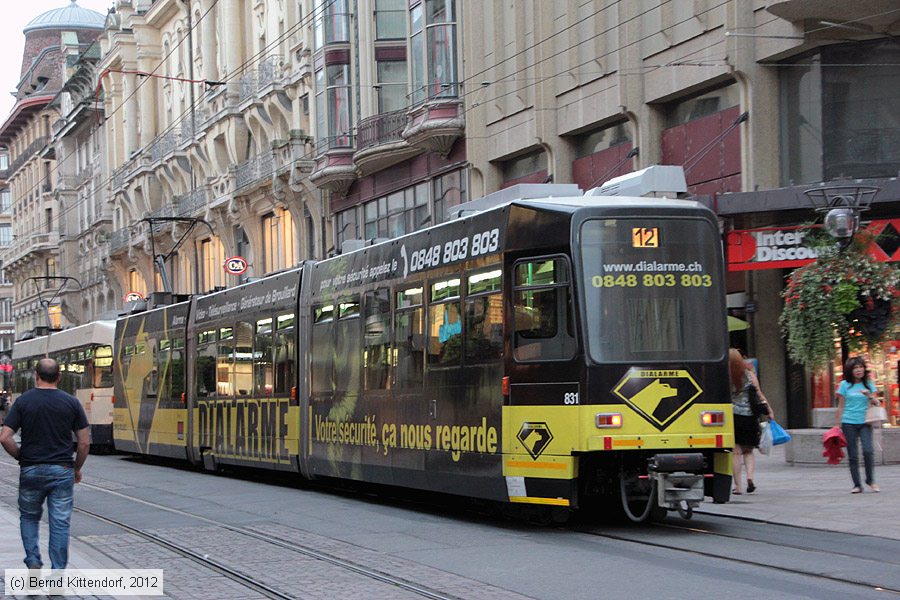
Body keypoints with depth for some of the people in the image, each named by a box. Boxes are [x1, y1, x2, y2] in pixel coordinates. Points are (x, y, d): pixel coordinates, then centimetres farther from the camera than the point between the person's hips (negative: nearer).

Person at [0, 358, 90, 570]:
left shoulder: (23, 401, -2)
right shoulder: (71, 402, 0)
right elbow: (84, 442, -1)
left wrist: (20, 457, 8)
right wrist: (77, 468, 14)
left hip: (31, 471, 0)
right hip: (62, 472, 0)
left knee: (29, 517, 20)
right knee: (60, 523, 4)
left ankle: (33, 562, 5)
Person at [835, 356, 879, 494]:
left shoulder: (868, 384, 9)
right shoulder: (845, 385, 4)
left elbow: (876, 403, 9)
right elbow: (841, 406, 7)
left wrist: (869, 396, -10)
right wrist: (838, 424, 5)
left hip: (865, 422, 0)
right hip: (849, 423, 0)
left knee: (868, 450, -16)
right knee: (853, 455, 1)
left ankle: (870, 480, 2)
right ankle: (857, 485, 9)